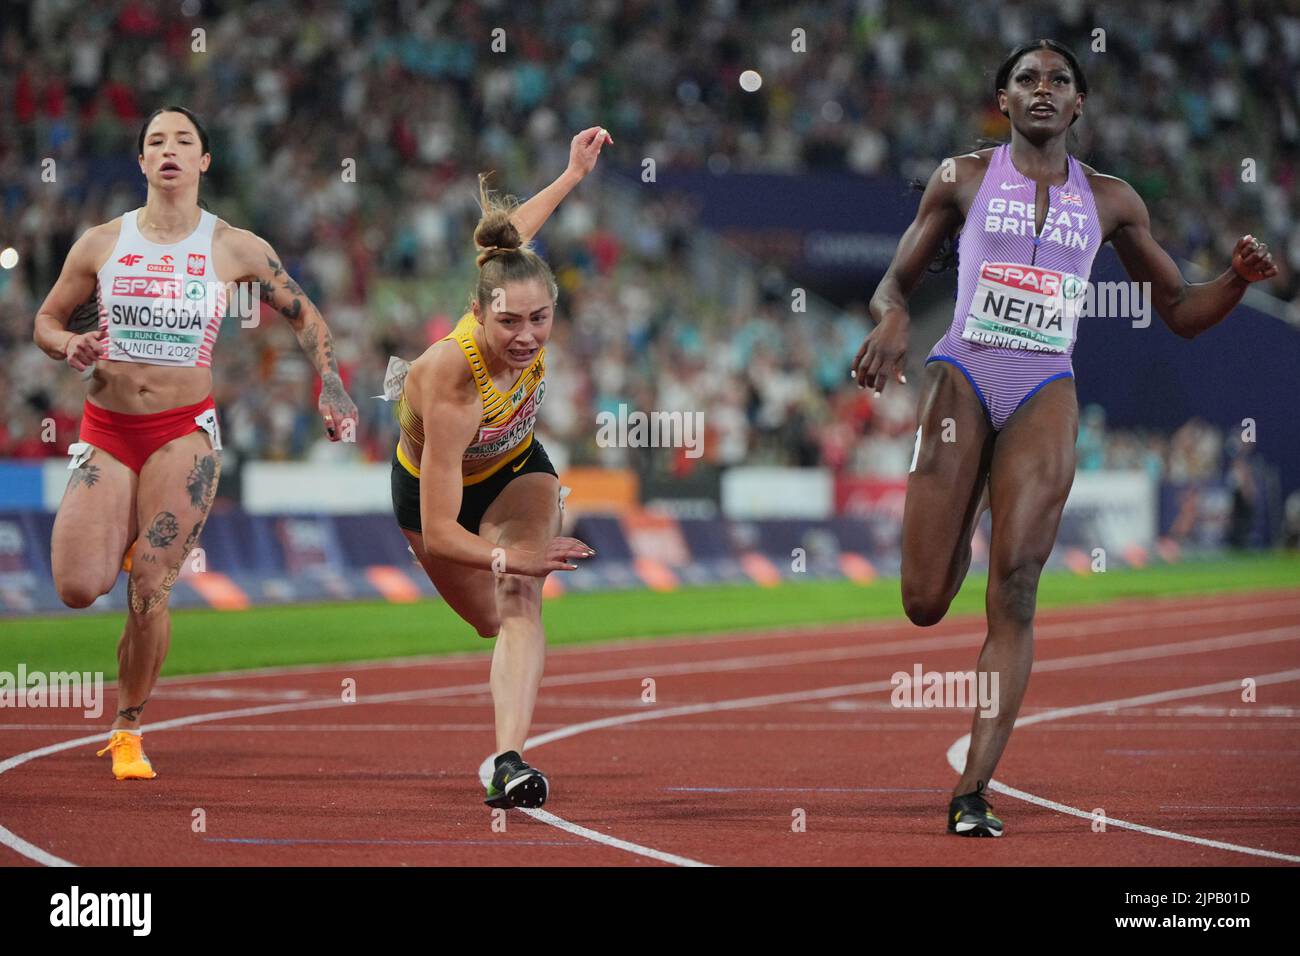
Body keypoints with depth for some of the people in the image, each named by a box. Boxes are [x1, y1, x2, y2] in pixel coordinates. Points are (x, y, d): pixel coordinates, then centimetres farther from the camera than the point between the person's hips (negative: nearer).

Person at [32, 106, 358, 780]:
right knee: (78, 589, -11)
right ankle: (126, 542, 27)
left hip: (184, 433, -1)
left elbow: (304, 315, 13)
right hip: (105, 431, 1)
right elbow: (47, 320, 13)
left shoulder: (235, 249, 1)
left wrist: (332, 389, 1)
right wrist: (71, 348, -9)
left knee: (149, 589, -12)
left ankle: (128, 730, 5)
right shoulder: (101, 244, 3)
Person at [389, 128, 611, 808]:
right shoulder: (452, 389, -46)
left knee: (520, 603, -23)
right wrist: (506, 557, -56)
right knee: (491, 621, 20)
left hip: (515, 471, 3)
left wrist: (573, 175, 5)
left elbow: (510, 238, -7)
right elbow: (438, 533, -41)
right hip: (433, 487, -3)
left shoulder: (522, 309, -33)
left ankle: (509, 762, -37)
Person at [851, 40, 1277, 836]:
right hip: (963, 378, -1)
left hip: (1045, 395, 1)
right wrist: (892, 319, -13)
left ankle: (973, 792, -11)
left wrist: (1241, 278, -4)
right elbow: (896, 281, 11)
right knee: (924, 603, -5)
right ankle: (959, 532, 35)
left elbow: (1181, 311, 16)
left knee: (1015, 595, -12)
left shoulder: (1110, 200, 12)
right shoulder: (964, 179, 8)